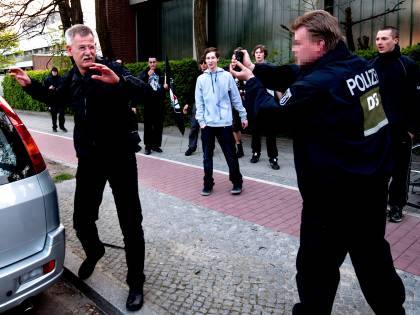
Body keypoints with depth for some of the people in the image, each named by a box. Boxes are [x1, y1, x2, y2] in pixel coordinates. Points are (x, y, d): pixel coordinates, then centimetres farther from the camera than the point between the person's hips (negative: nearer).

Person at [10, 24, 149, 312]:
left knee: (131, 223, 1)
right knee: (81, 219, 14)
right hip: (88, 160, 5)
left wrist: (118, 81, -47)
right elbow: (55, 98, 28)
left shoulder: (111, 69, -12)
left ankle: (136, 282, 18)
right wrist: (30, 85, 15)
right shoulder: (71, 78, 6)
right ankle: (94, 251, 47)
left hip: (120, 158, -5)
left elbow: (145, 91, -29)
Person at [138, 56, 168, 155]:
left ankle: (156, 145, 16)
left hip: (160, 103, 3)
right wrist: (147, 75, -19)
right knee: (148, 125, -2)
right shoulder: (144, 73, 3)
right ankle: (148, 146, 4)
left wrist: (166, 86, 1)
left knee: (158, 125, 6)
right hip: (148, 103, -3)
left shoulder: (161, 73, 12)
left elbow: (165, 86, 23)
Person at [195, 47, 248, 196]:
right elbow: (199, 102, 4)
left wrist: (243, 116, 5)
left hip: (224, 122, -2)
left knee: (231, 155, 4)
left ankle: (237, 182, 18)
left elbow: (236, 98, 4)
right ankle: (208, 184, 20)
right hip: (207, 123, 2)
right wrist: (201, 120, -4)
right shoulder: (201, 79, 5)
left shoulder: (227, 76, 1)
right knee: (207, 156, 8)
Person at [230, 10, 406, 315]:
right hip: (373, 182, 9)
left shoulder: (319, 84, -24)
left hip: (336, 192, -9)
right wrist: (256, 69, 6)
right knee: (373, 255, 26)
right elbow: (298, 76, 9)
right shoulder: (359, 65, 3)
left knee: (316, 266, 9)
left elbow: (271, 113, -12)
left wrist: (252, 81, 2)